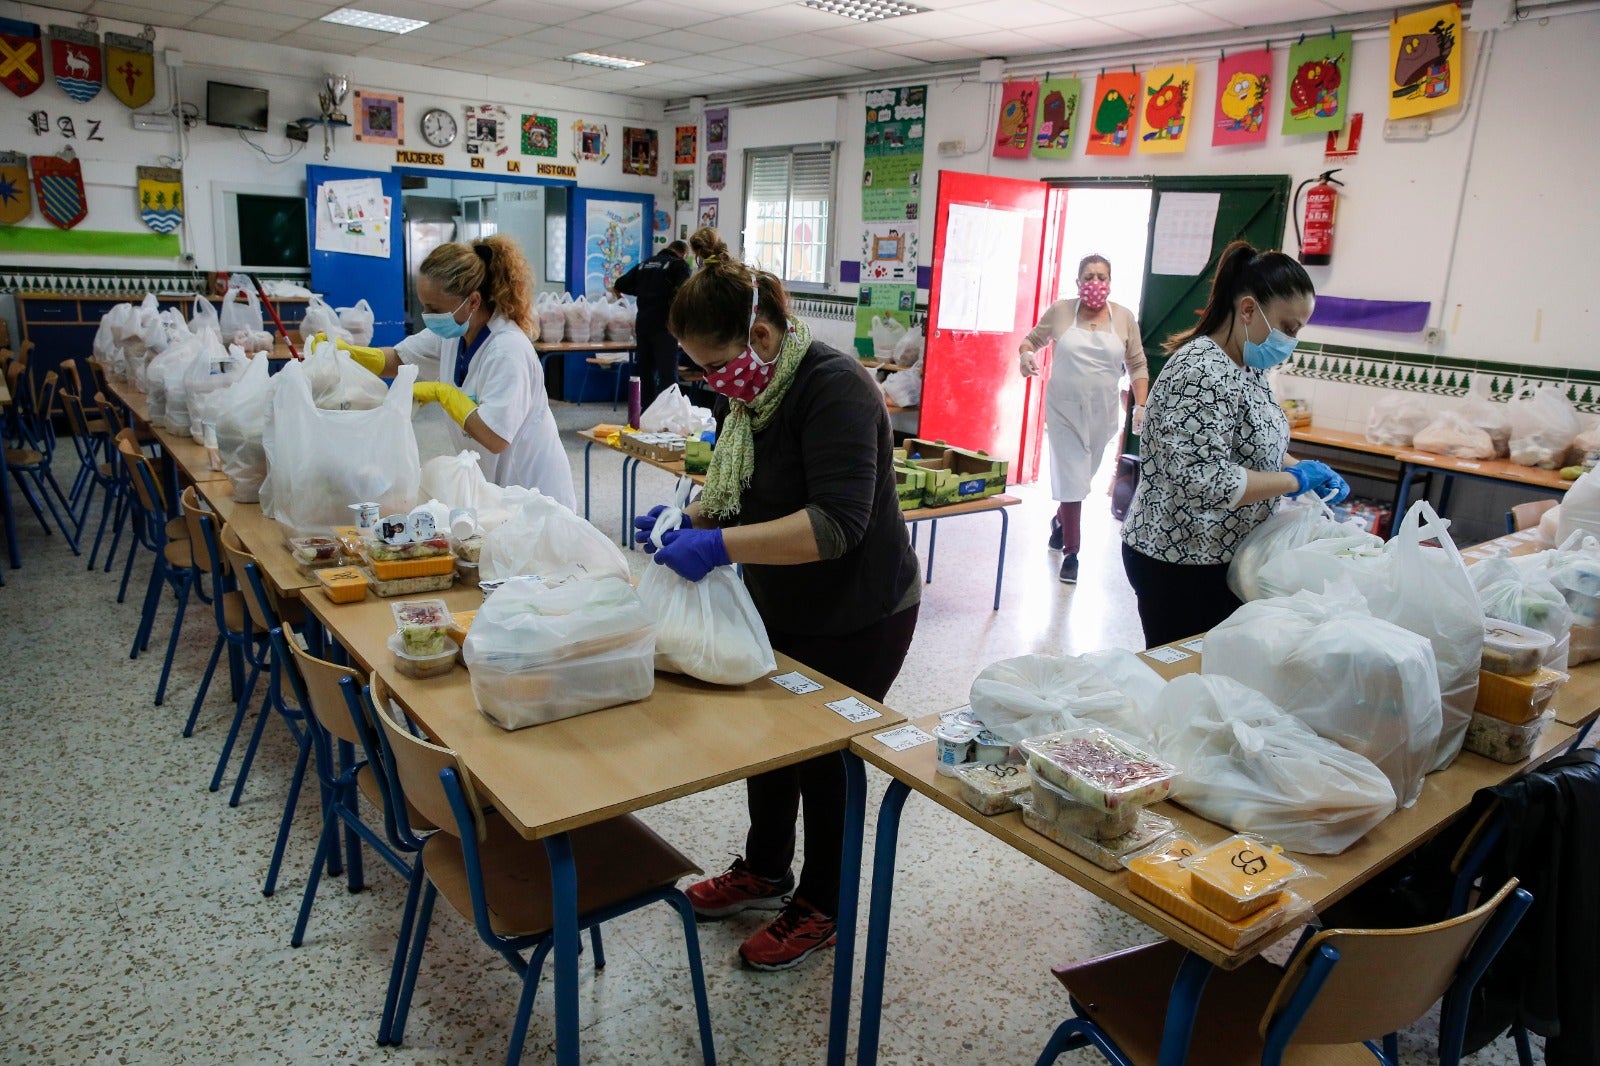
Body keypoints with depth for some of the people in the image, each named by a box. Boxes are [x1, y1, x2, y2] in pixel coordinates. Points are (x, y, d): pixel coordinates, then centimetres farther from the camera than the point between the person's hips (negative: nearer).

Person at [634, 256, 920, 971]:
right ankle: (764, 871, 44)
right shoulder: (750, 396, 1)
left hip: (856, 620, -8)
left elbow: (836, 522, -36)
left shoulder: (834, 388, -26)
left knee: (824, 758, 8)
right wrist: (690, 522, -8)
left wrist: (720, 544, -40)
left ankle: (821, 909, 31)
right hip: (781, 610, 8)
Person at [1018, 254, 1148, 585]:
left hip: (1103, 412, 2)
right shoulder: (1060, 311, -3)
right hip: (1065, 409, -2)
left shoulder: (1124, 317, 1)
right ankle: (1071, 552, 4)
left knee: (1081, 475, 17)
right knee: (1071, 478, -4)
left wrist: (1140, 406, -3)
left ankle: (1060, 520, 45)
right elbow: (1031, 339, 9)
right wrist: (1025, 354, -15)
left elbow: (1137, 366, 5)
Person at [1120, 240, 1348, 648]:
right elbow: (1205, 481, -29)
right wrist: (1294, 480, -17)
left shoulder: (1248, 366, 9)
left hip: (1221, 557, 9)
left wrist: (1306, 469, 5)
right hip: (1180, 565, -9)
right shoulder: (1202, 373, -22)